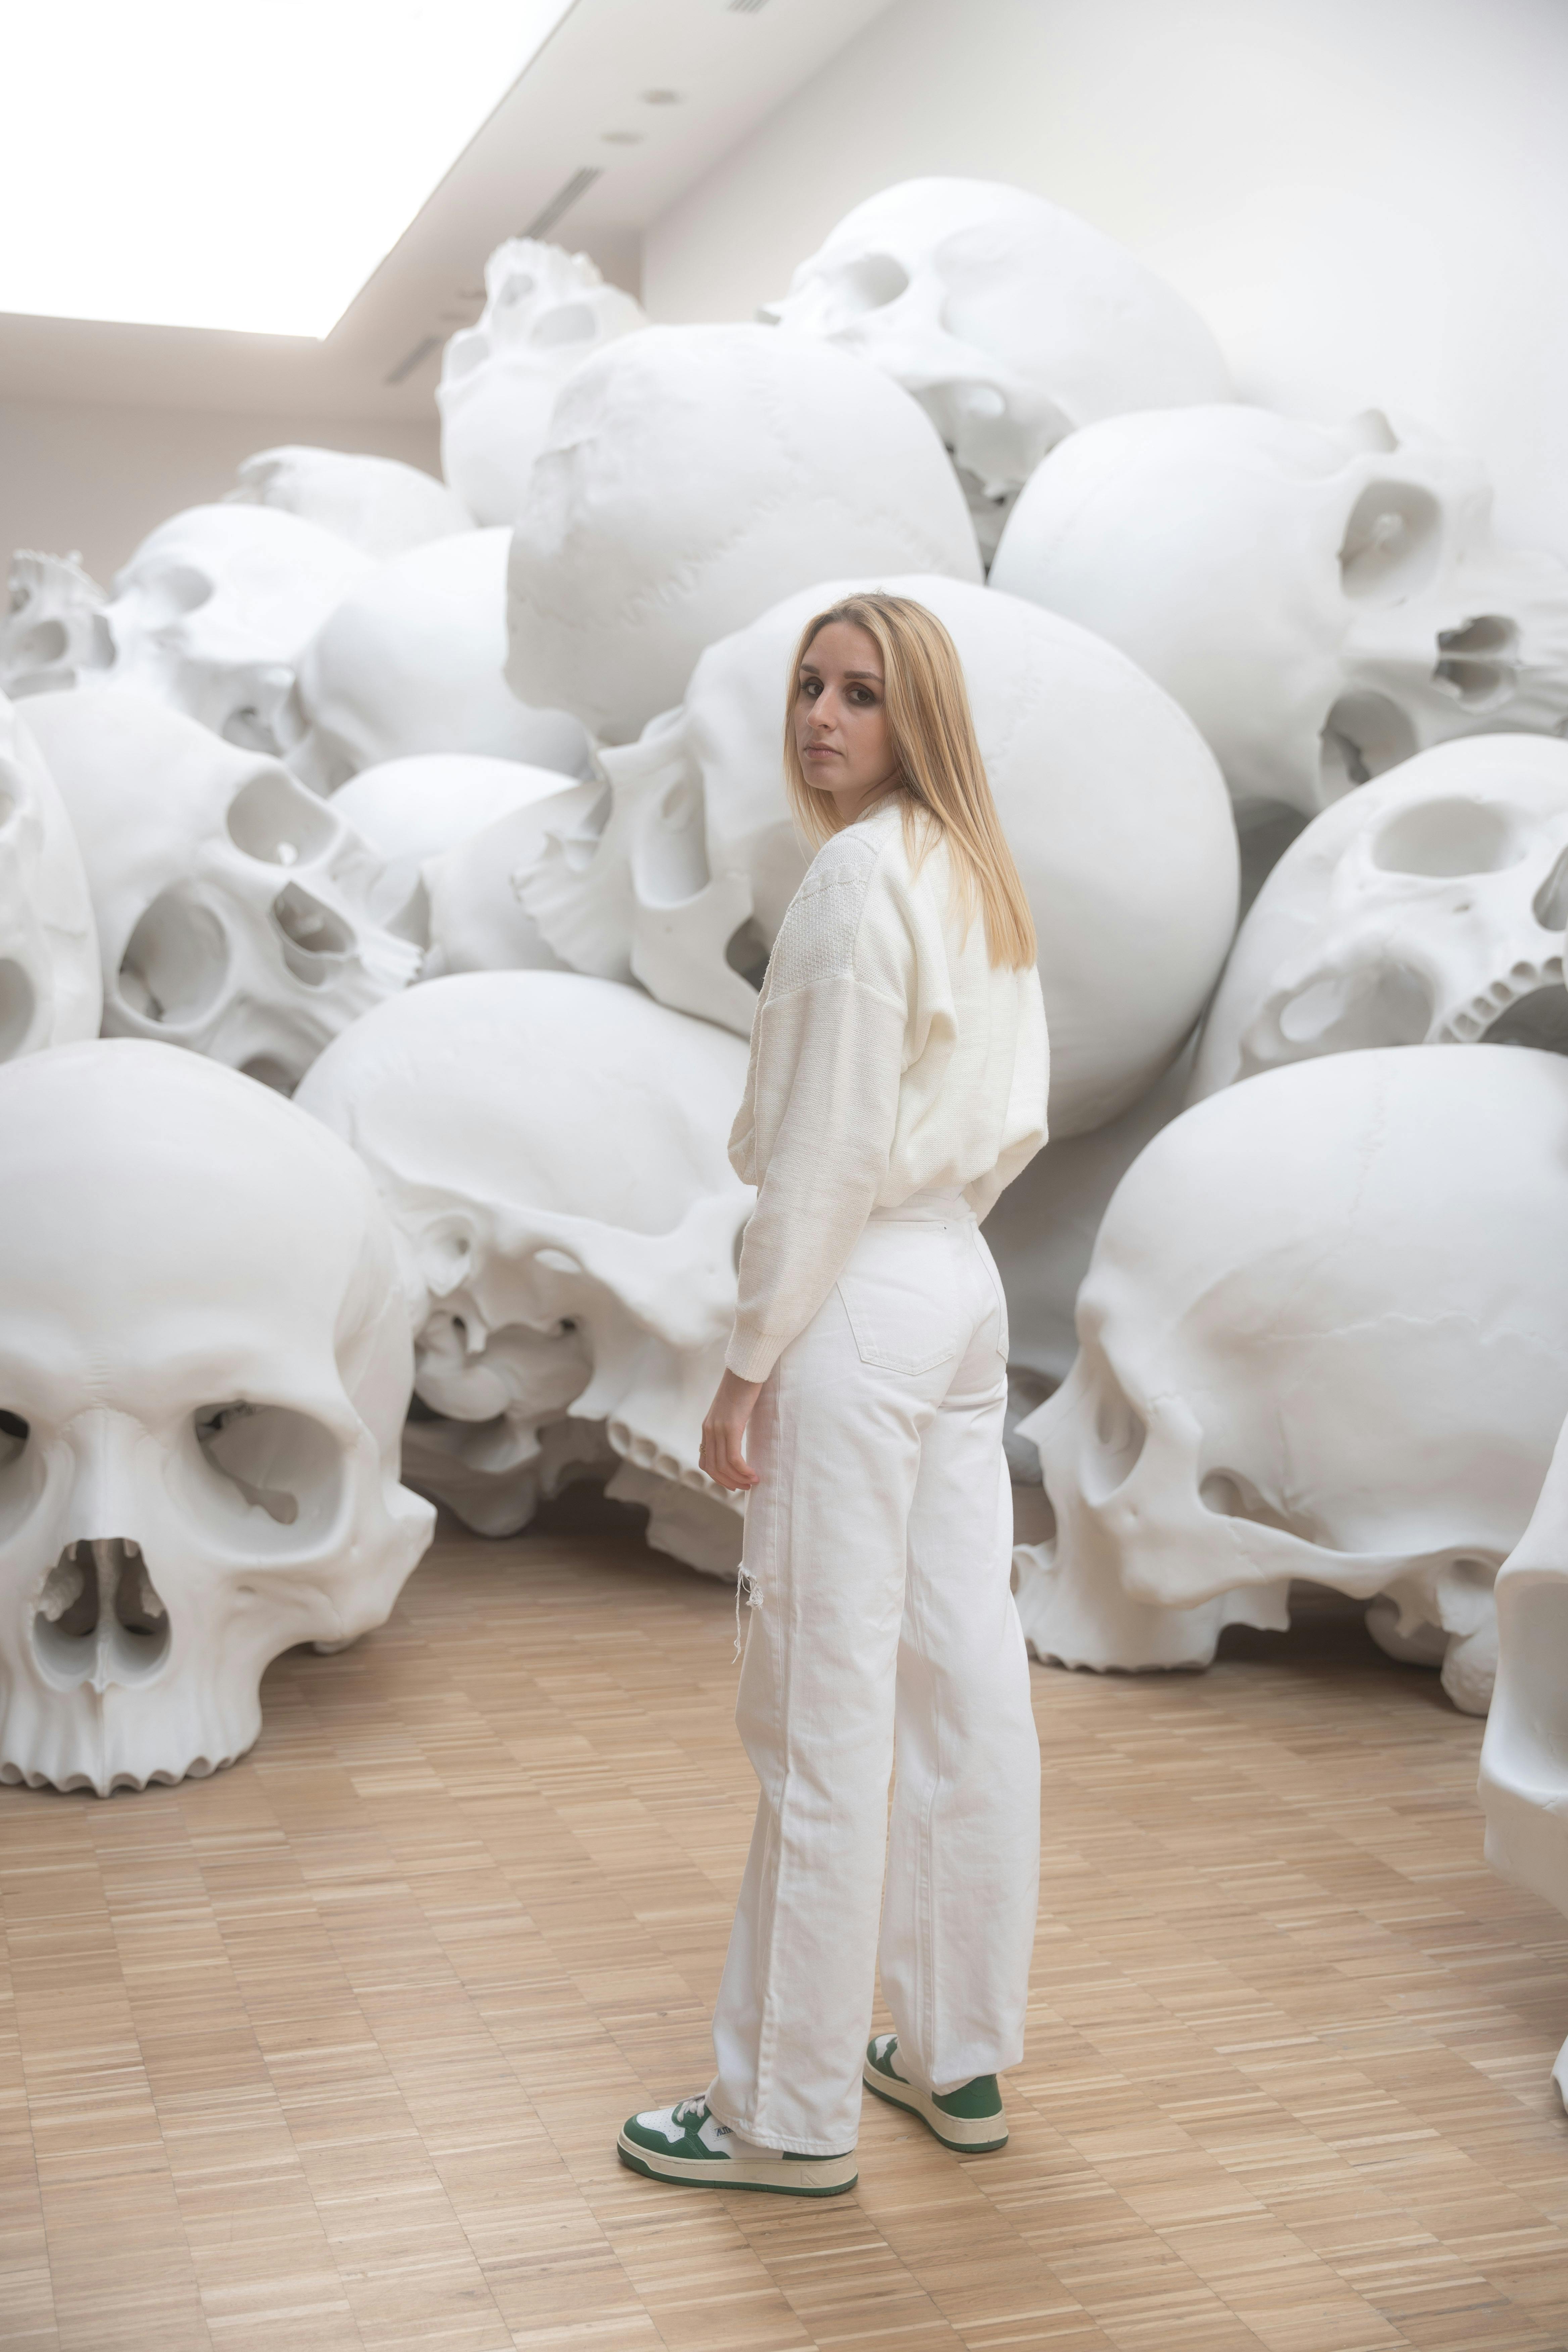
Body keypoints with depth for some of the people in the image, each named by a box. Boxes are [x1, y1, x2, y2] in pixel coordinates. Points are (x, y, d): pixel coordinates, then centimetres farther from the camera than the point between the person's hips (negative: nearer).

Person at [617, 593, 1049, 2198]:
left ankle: (792, 2112, 11)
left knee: (824, 1716, -1)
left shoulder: (861, 876, -14)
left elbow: (825, 1150, -17)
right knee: (967, 1685, 13)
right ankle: (959, 2058, 26)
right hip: (962, 1289, 10)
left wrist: (746, 1366, -14)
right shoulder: (984, 879, 13)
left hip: (858, 1300, -10)